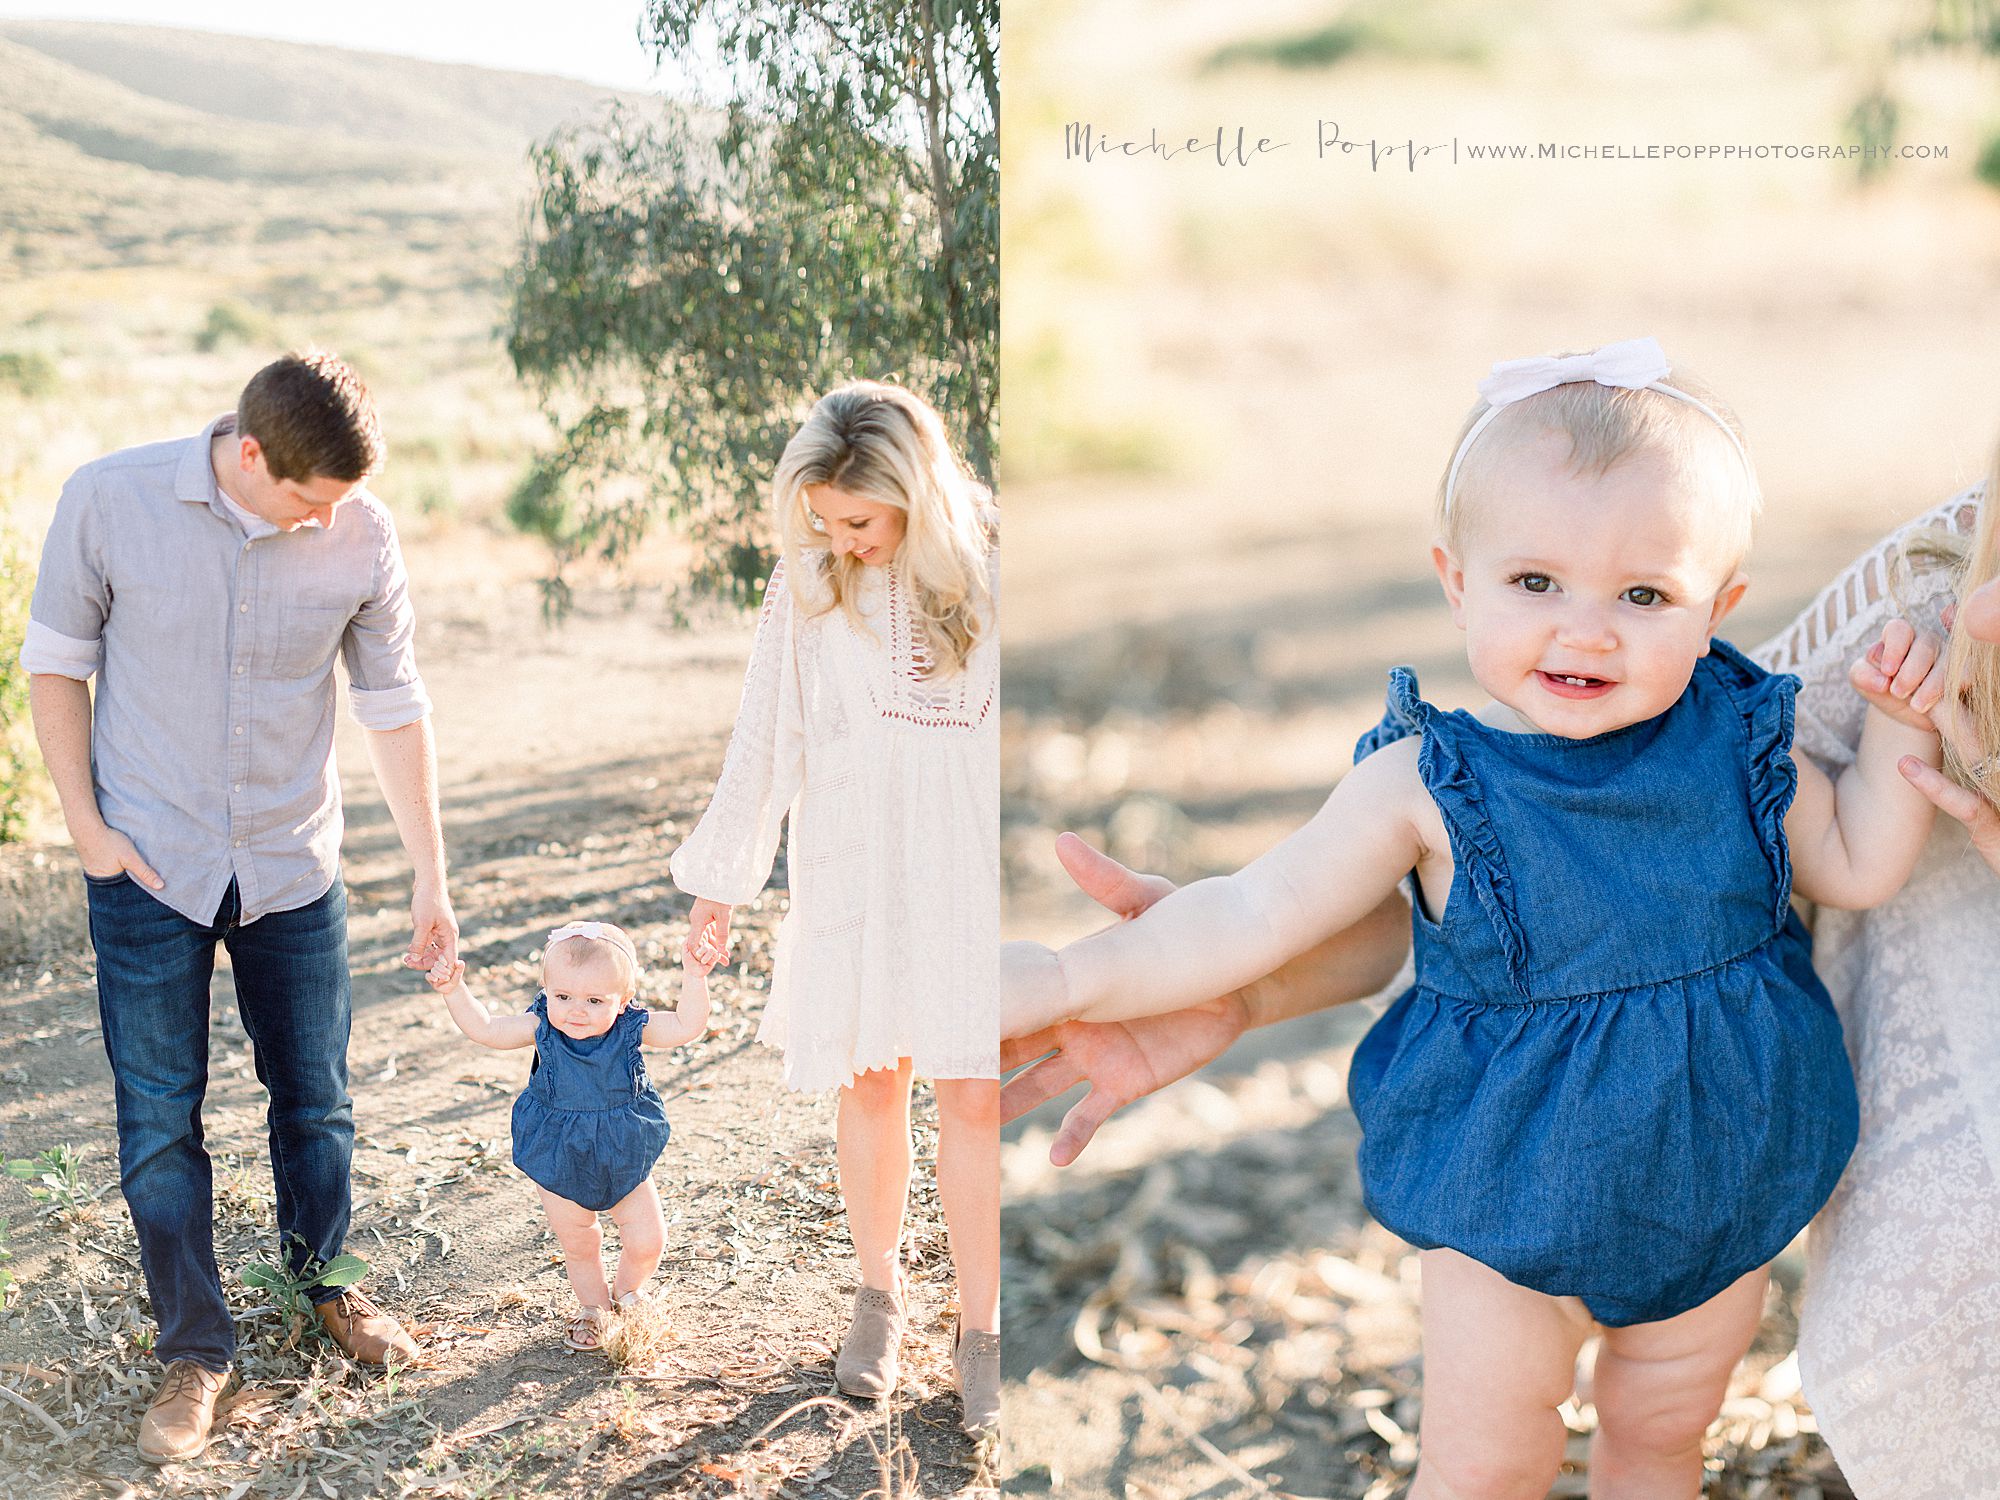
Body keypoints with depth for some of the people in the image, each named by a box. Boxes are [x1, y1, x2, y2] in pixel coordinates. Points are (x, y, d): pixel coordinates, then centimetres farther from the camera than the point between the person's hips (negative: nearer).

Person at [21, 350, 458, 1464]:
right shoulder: (109, 501, -14)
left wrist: (432, 877, 1)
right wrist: (86, 826, -6)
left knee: (317, 1098, 12)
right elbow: (57, 661, -1)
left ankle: (327, 1282, 37)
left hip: (294, 867, 2)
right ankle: (197, 1349, 19)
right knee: (159, 1119, 3)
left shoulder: (363, 535, -10)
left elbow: (394, 705, -1)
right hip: (149, 868, -1)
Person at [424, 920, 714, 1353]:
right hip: (560, 1166, 1)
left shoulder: (631, 1028, -17)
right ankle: (592, 1306, 43)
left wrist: (694, 975, -31)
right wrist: (454, 991, -18)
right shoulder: (542, 1029, -16)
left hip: (624, 1161, 0)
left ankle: (627, 1292, 35)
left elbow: (687, 1026, -21)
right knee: (577, 1244, 15)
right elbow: (485, 1029, -8)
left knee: (647, 1239, 3)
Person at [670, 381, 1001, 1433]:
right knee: (870, 1084, 9)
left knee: (974, 1100, 0)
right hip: (852, 874, 1)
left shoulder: (987, 574, -6)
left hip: (975, 875, -1)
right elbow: (762, 741, 5)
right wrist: (722, 877, 9)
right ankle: (879, 1297, 29)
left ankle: (979, 1332, 14)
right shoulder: (809, 586, -2)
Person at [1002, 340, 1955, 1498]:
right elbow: (1260, 915, -16)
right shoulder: (1429, 786, -20)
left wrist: (1898, 731, -10)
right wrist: (1071, 978, -20)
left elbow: (1858, 870, 4)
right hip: (1517, 1196, -3)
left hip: (1726, 1188, 3)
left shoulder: (1740, 739, -9)